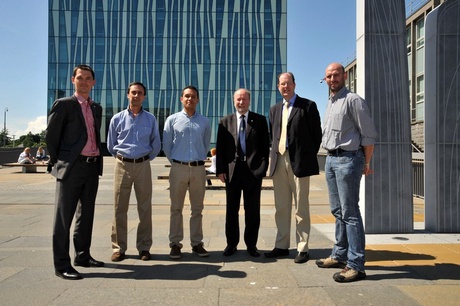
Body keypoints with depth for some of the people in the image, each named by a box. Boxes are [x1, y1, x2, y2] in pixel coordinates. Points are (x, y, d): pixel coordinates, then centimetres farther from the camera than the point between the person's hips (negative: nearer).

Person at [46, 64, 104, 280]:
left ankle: (83, 256, 25)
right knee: (64, 216, -1)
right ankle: (62, 264, 5)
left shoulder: (96, 108, 16)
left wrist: (96, 159, 13)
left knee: (86, 214, 13)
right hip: (71, 167, -6)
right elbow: (51, 136, -2)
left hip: (92, 167, 7)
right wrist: (58, 163, -1)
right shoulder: (63, 105, -2)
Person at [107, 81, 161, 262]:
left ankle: (144, 247, 13)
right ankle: (119, 248, 12)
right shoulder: (117, 119, 5)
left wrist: (146, 158, 11)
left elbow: (156, 145, 11)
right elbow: (111, 145, 13)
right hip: (122, 165, 0)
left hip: (143, 165, 0)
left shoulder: (151, 119, 6)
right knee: (120, 208, 2)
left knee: (145, 208, 3)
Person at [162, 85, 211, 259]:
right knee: (176, 208, 4)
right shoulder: (172, 120, 2)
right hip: (178, 167, -1)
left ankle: (196, 243, 18)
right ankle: (175, 244, 14)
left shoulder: (204, 122, 7)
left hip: (199, 168, 2)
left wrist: (198, 161, 10)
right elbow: (166, 145, 5)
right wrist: (175, 163, 5)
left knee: (197, 208, 8)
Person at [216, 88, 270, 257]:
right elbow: (220, 147, 5)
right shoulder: (225, 121, 8)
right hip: (232, 169, 1)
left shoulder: (260, 120, 5)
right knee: (231, 209, 10)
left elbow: (265, 145, 3)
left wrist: (263, 166, -7)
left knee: (252, 210, 7)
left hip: (253, 170, -1)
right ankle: (231, 243, 23)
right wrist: (220, 169, -2)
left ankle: (251, 244, 20)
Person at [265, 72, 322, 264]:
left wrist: (308, 157, 0)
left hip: (299, 162, -5)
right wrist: (276, 153, 10)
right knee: (281, 207, 10)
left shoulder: (308, 106, 1)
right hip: (278, 162, 5)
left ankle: (302, 249, 12)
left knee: (301, 208, 2)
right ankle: (282, 246, 21)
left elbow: (317, 134, 0)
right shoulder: (274, 109, 16)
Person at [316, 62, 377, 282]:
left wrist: (366, 163, -7)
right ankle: (340, 255, 26)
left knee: (350, 213, -7)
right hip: (331, 159, 9)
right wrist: (331, 155, 13)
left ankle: (355, 265, 1)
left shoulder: (353, 100, -8)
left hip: (347, 159, -8)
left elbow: (368, 134, -10)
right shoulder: (329, 103, 18)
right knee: (337, 211, 14)